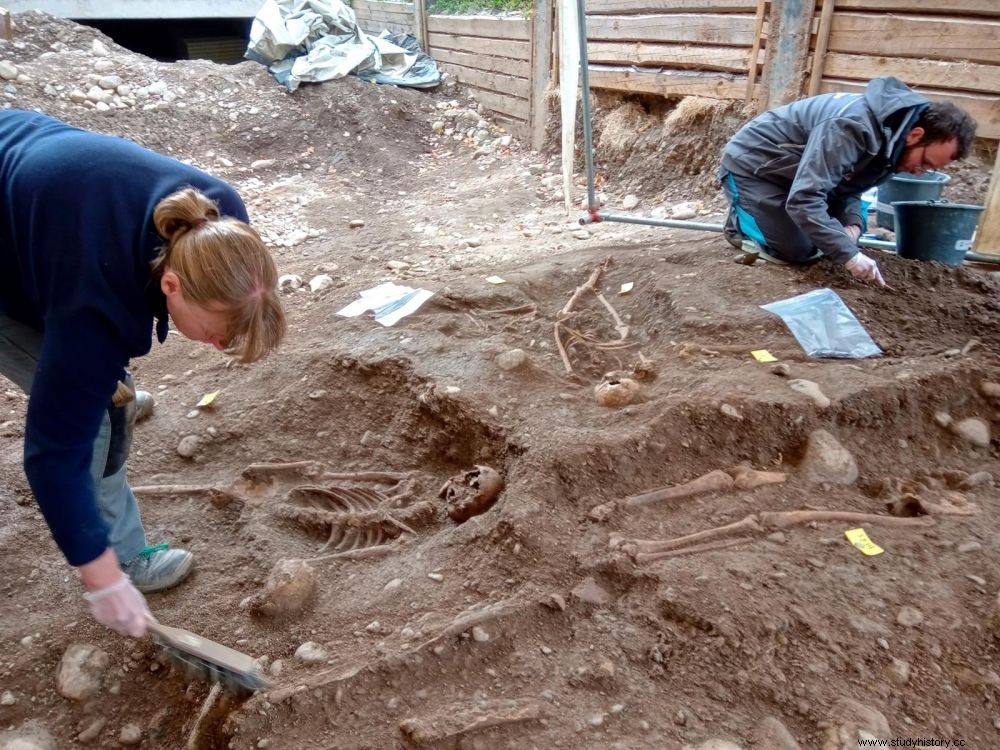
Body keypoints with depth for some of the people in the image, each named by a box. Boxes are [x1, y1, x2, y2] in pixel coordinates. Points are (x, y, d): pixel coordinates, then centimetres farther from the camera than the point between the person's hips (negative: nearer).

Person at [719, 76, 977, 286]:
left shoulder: (892, 137, -5)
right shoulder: (852, 128, -35)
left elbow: (849, 187, 6)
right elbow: (803, 199, -41)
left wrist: (853, 224, -16)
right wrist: (849, 255, -40)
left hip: (789, 169, 9)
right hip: (750, 163, -8)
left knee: (827, 237, 4)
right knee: (797, 250, -14)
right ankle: (740, 222, 11)